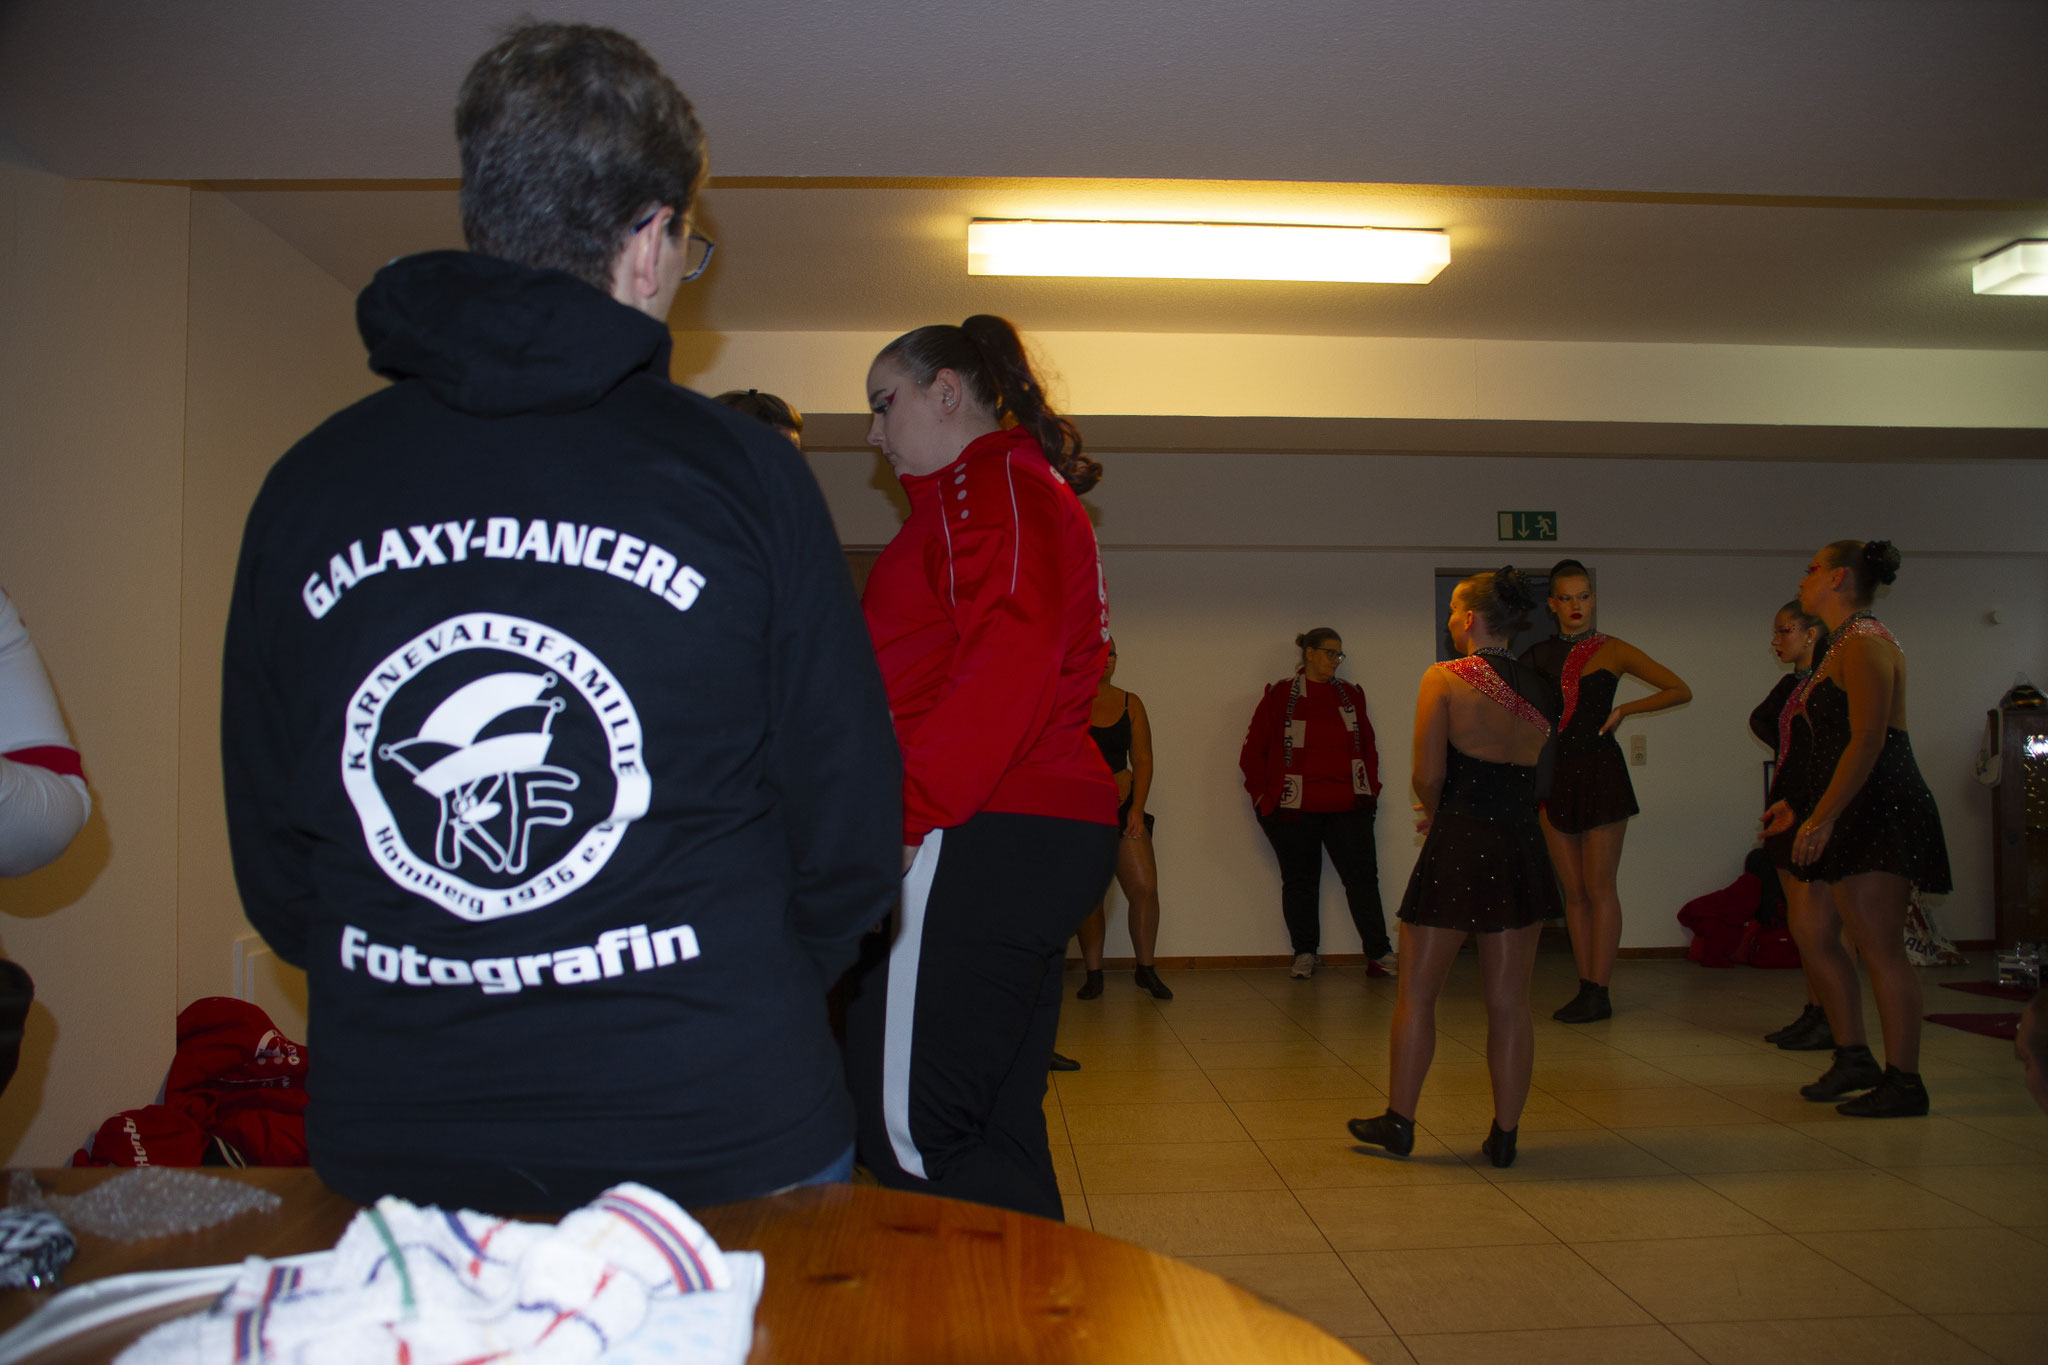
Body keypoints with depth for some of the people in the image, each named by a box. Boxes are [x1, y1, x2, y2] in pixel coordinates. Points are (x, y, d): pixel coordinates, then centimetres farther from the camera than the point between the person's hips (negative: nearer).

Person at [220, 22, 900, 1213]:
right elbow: (847, 827, -7)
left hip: (396, 1151, 4)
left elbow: (273, 868, 4)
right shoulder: (740, 472, -11)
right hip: (719, 1152, -3)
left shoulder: (306, 487, -1)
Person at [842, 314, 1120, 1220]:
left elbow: (1005, 667, -21)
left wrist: (906, 815, -20)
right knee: (996, 1127, 13)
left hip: (984, 841, -11)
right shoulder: (1032, 490, 27)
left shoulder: (990, 483, -5)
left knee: (907, 1131, -10)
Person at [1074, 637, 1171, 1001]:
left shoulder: (1130, 704, 9)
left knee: (1145, 888, -8)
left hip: (1124, 808, 2)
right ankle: (1093, 975, 12)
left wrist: (1137, 808, -5)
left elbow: (1143, 759, 6)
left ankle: (1146, 969, 8)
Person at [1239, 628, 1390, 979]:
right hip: (1294, 811, -3)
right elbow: (1252, 751, 2)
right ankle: (1304, 954, 19)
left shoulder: (1351, 695, 12)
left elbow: (1368, 746, 20)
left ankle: (1380, 954, 7)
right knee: (1300, 881, 6)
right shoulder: (1280, 696, 0)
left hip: (1347, 807, 3)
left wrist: (1370, 788, 12)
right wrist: (1263, 797, -2)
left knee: (1362, 876, 0)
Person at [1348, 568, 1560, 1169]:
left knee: (1417, 991, 9)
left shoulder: (1444, 679, -9)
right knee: (1509, 1001, 10)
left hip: (1459, 847, -5)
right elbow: (1535, 778, 9)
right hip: (1524, 847, 5)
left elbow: (1429, 774, -12)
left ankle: (1399, 1121, 18)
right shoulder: (1542, 691, 6)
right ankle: (1504, 1135, 16)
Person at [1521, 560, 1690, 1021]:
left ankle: (1598, 993, 1)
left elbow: (1680, 690, 2)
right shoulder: (1539, 654, 10)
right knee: (1573, 891, 6)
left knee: (1599, 887, -4)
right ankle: (1586, 990, 12)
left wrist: (1624, 710, -3)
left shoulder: (1612, 650, 0)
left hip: (1600, 773, -4)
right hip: (1555, 775, 4)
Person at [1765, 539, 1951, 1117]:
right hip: (1856, 814, 11)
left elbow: (1868, 741, -22)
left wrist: (1822, 817, -24)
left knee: (1878, 947, -7)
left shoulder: (1864, 642, -13)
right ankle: (1853, 1057, 19)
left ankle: (1904, 1082, 0)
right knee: (1813, 932, 11)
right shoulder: (1846, 644, 19)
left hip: (1881, 810, -11)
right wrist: (1801, 806, 23)